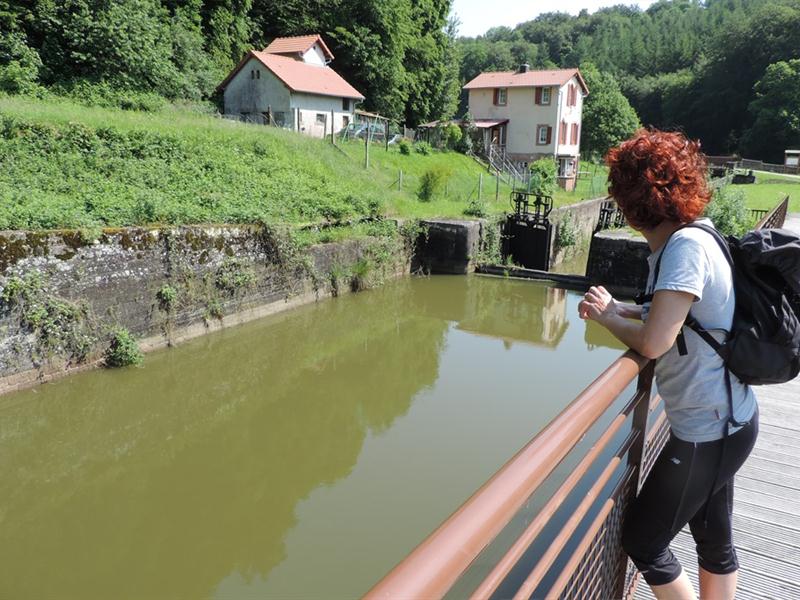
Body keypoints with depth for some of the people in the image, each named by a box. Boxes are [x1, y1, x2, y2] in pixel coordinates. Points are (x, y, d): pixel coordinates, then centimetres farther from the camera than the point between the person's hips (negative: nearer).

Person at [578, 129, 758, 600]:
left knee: (643, 541, 6)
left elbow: (653, 342, -29)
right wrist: (621, 308, -2)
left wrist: (608, 316, -11)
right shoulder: (683, 240, 4)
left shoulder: (686, 245, -23)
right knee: (715, 538, 23)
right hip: (725, 420, 9)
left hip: (707, 429, -9)